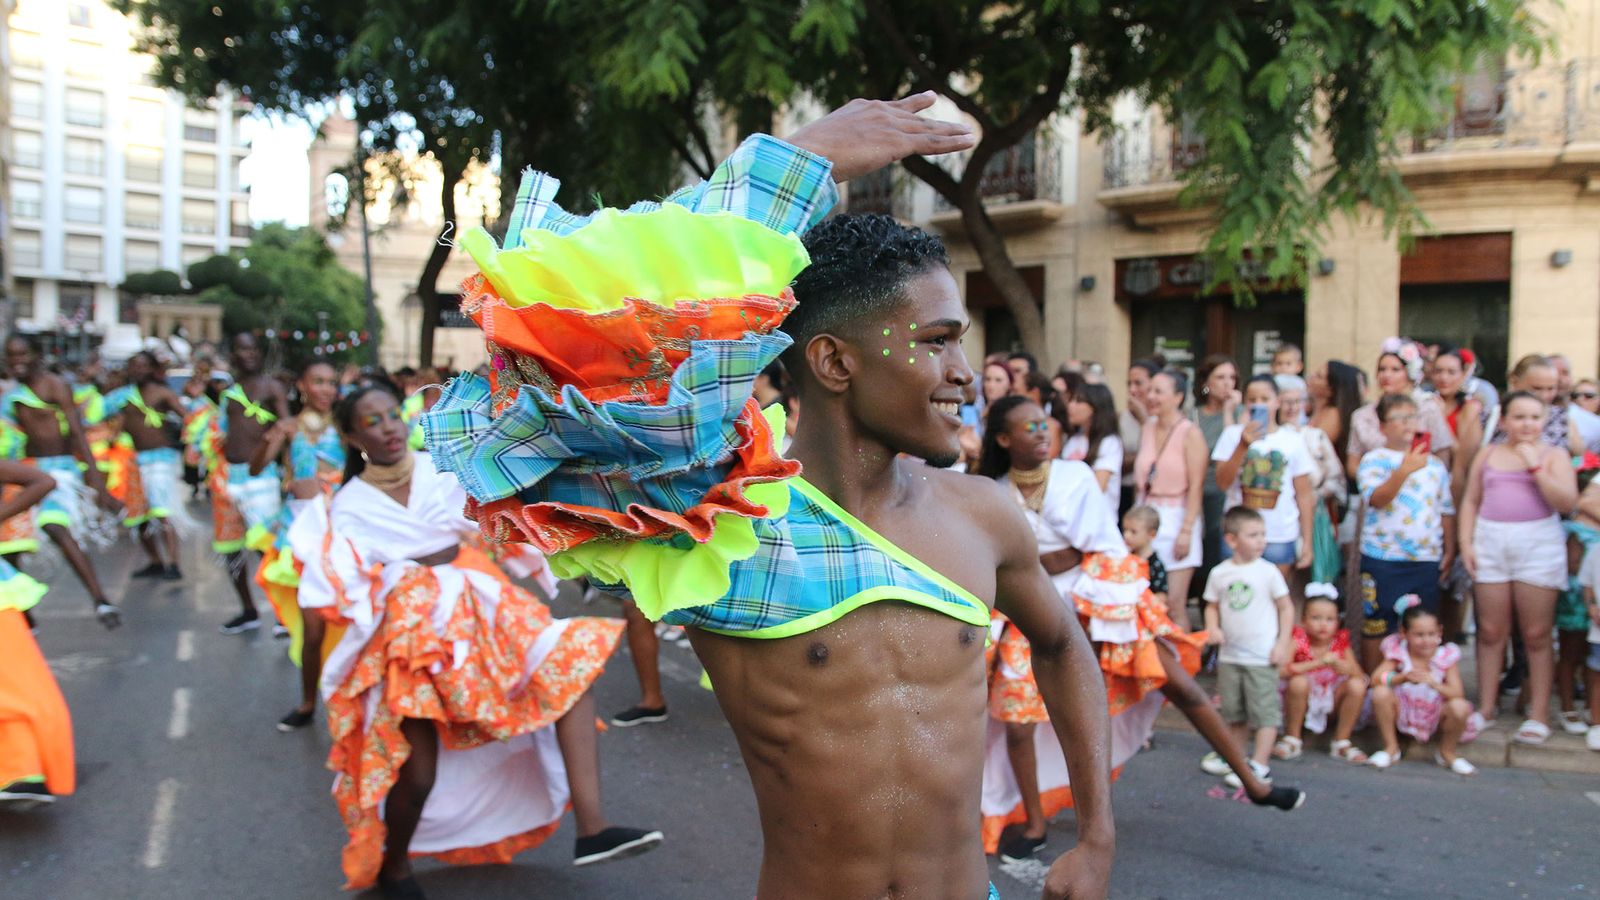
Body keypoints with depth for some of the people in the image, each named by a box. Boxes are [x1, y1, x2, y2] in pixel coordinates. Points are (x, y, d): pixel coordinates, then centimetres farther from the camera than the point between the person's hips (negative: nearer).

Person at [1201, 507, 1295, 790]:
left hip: (1263, 657, -4)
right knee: (1235, 713, 15)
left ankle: (1259, 766, -1)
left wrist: (1283, 643, -7)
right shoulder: (1219, 573, 1)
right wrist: (1213, 628, -9)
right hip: (1230, 656, 4)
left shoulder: (1268, 572, -7)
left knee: (1264, 712, -4)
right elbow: (1212, 606, 10)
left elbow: (1286, 607, -2)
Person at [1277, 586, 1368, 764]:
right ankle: (1292, 740, -11)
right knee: (1298, 682, -33)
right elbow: (1280, 671, -29)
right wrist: (1319, 663, -34)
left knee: (1357, 686, -22)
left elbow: (1359, 674, -10)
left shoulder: (1341, 641, -4)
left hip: (1331, 703, 3)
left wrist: (1340, 665, -31)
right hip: (1302, 704, -3)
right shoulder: (1298, 639, -14)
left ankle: (1341, 743, -4)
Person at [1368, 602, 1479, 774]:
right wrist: (1403, 677, -42)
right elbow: (1376, 679, -26)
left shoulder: (1445, 657, -12)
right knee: (1380, 693, -29)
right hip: (1403, 711, 0)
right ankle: (1391, 748, -4)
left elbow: (1458, 693, -20)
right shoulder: (1398, 653, -12)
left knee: (1460, 707, -30)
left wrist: (1434, 683, -38)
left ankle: (1447, 753, 2)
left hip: (1435, 714, 0)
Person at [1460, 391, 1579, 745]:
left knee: (1536, 635, 1)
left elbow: (1567, 502, -8)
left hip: (1538, 544, -2)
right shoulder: (1488, 454, 12)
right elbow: (1470, 501, 12)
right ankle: (1487, 707, 15)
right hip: (1491, 543, 2)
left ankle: (1538, 715, 8)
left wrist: (1535, 466, -12)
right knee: (1491, 631, 6)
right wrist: (1465, 542, 1)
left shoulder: (1554, 456, 5)